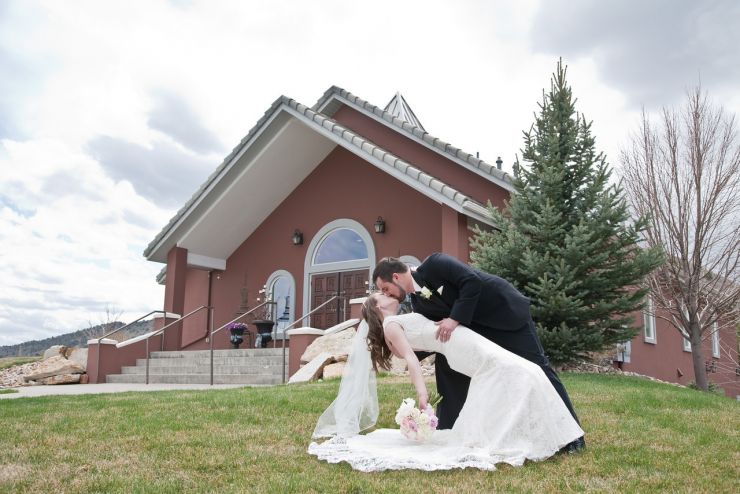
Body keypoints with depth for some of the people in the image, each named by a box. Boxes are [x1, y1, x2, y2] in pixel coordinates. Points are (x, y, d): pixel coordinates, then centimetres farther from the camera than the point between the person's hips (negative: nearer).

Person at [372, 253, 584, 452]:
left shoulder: (433, 264, -21)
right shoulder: (417, 302, 0)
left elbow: (472, 281, -29)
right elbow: (434, 338, 2)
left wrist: (455, 319, -30)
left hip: (506, 309, -8)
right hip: (476, 326, 8)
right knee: (447, 362, 1)